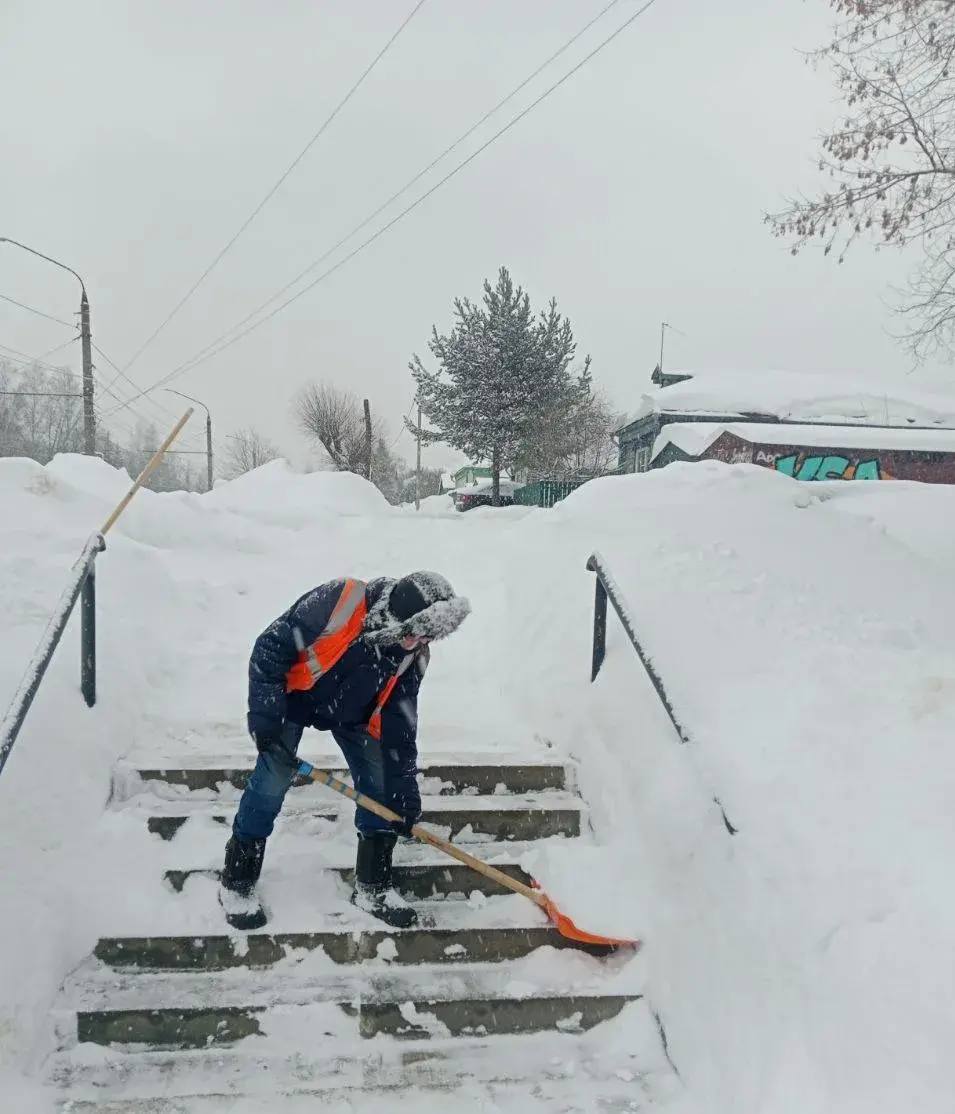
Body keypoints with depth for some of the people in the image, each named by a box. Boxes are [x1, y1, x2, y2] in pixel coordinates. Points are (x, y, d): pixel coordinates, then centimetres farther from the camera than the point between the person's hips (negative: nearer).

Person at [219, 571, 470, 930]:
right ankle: (236, 883, 10)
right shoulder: (336, 602, -36)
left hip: (351, 710, 5)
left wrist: (404, 793, -11)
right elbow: (269, 648, -27)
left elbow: (400, 727, -11)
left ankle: (373, 887, 14)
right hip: (293, 697, -4)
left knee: (381, 782, -2)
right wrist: (265, 715, -28)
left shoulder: (411, 655, -19)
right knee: (273, 778, -10)